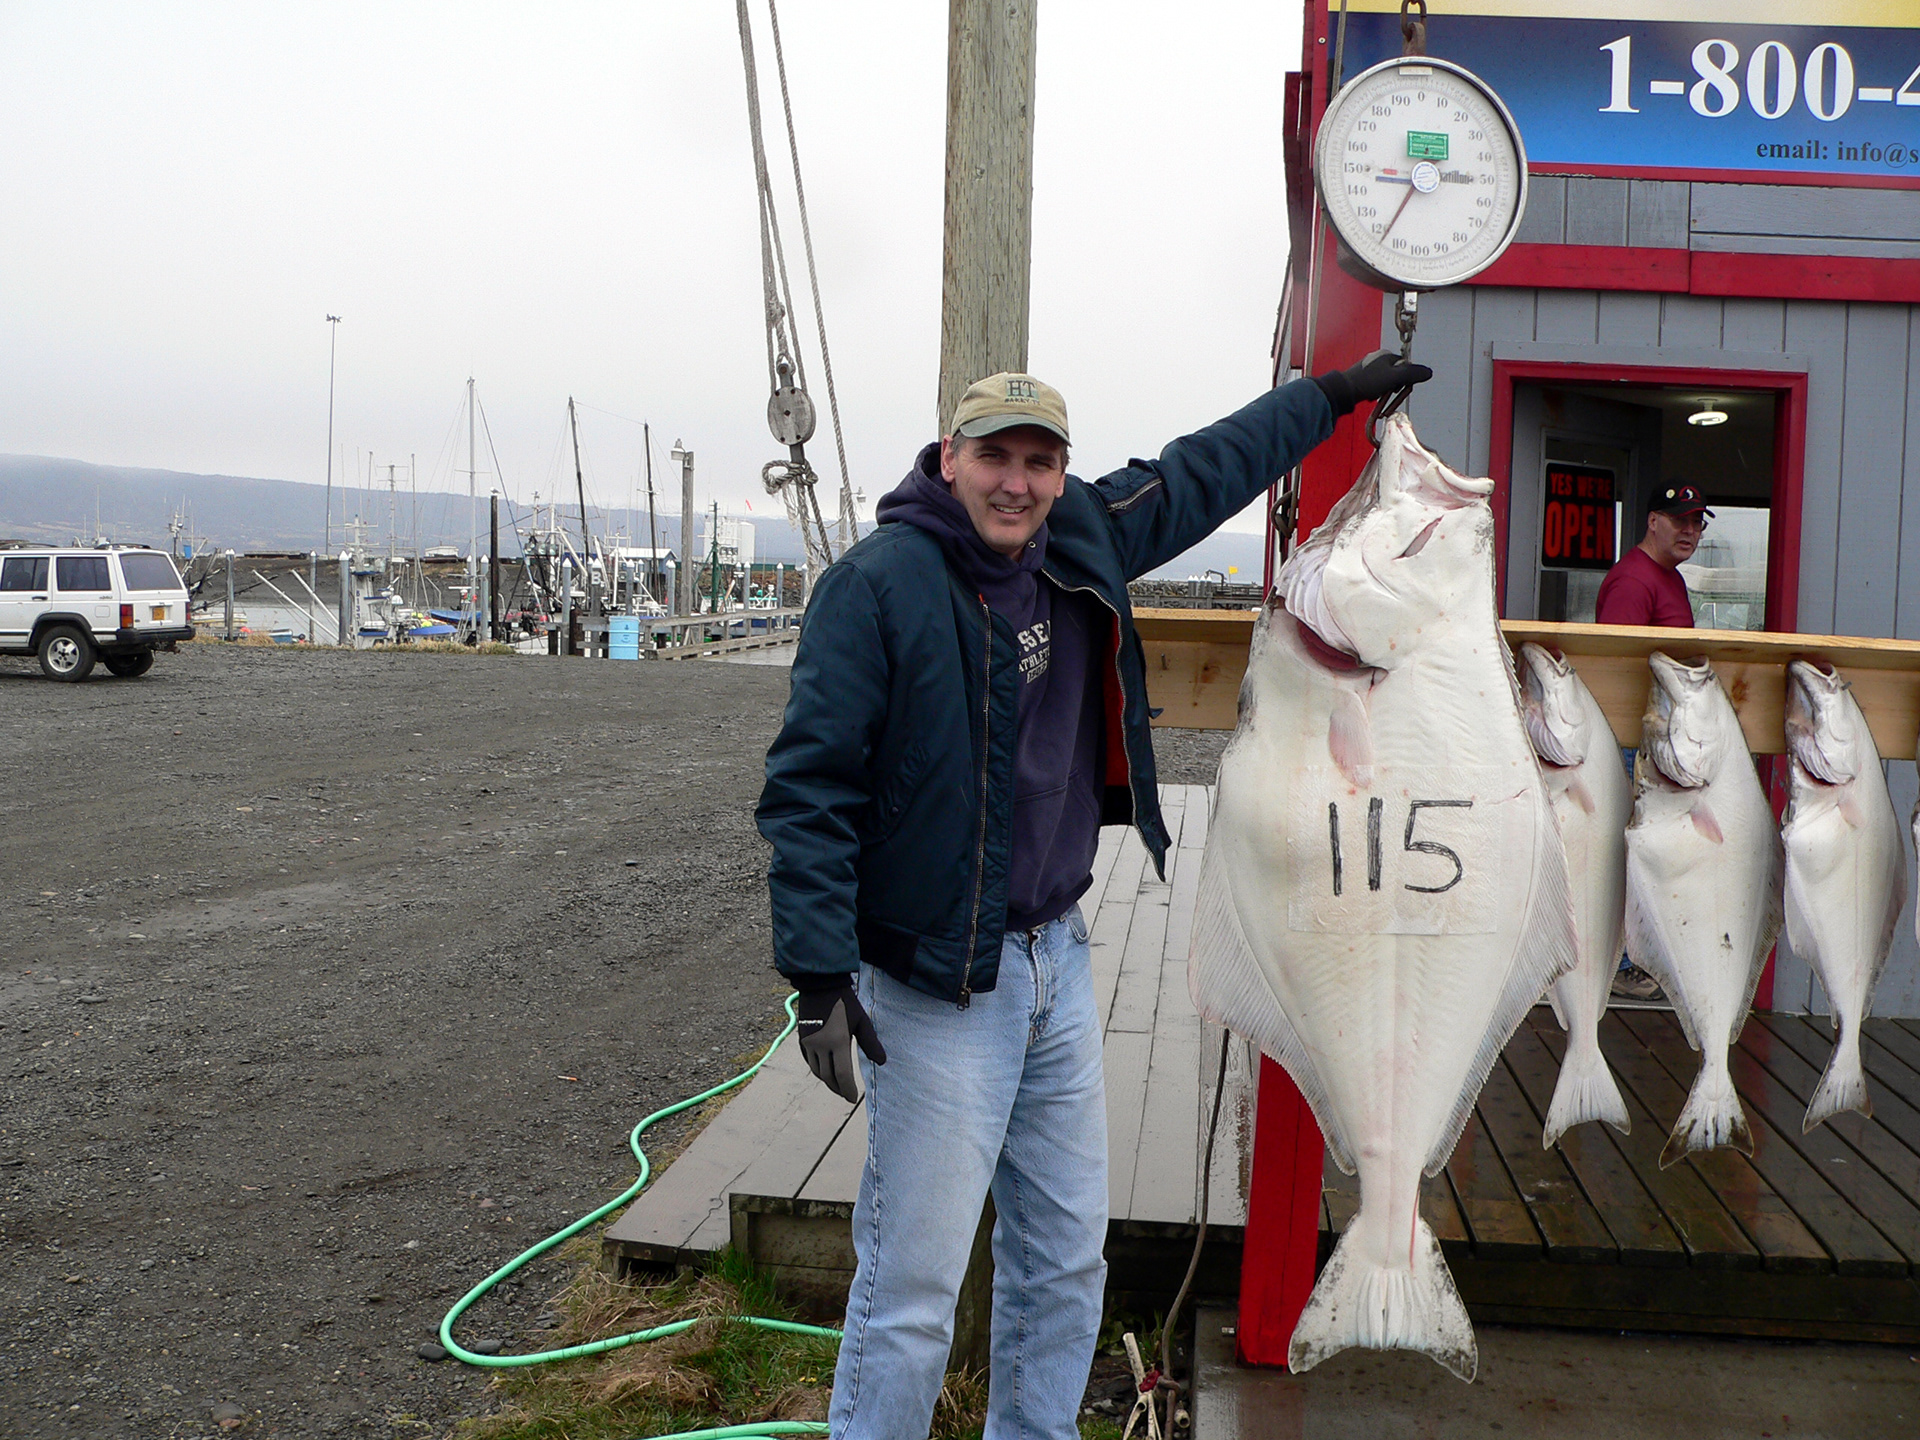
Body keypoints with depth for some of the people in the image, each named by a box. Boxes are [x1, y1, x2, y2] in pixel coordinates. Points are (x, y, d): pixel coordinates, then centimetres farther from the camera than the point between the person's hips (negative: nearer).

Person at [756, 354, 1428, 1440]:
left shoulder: (1082, 543, 5)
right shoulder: (880, 583, -14)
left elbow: (1201, 473, 22)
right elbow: (810, 783, -16)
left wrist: (1336, 394, 31)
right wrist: (821, 972, -21)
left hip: (1058, 961, 7)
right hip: (939, 984, -7)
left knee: (1067, 1255, 19)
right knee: (913, 1286, -1)